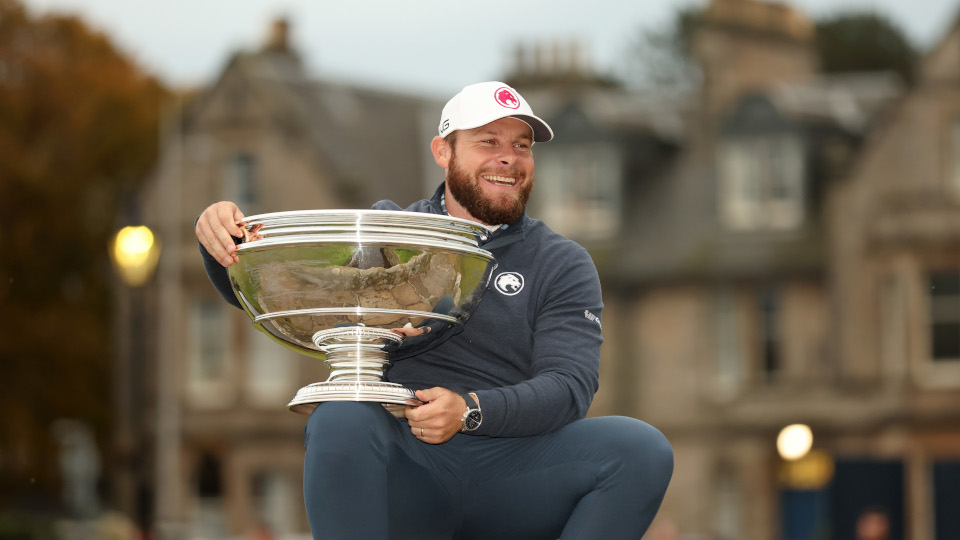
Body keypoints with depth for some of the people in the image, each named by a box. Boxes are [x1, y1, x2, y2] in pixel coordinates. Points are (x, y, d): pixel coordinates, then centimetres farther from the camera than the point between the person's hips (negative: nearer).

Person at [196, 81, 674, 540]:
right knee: (341, 420, -33)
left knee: (643, 449, -25)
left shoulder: (562, 265, 11)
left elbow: (570, 385, -4)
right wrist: (223, 238, -14)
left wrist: (470, 411, -23)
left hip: (509, 473, 1)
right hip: (402, 473, -1)